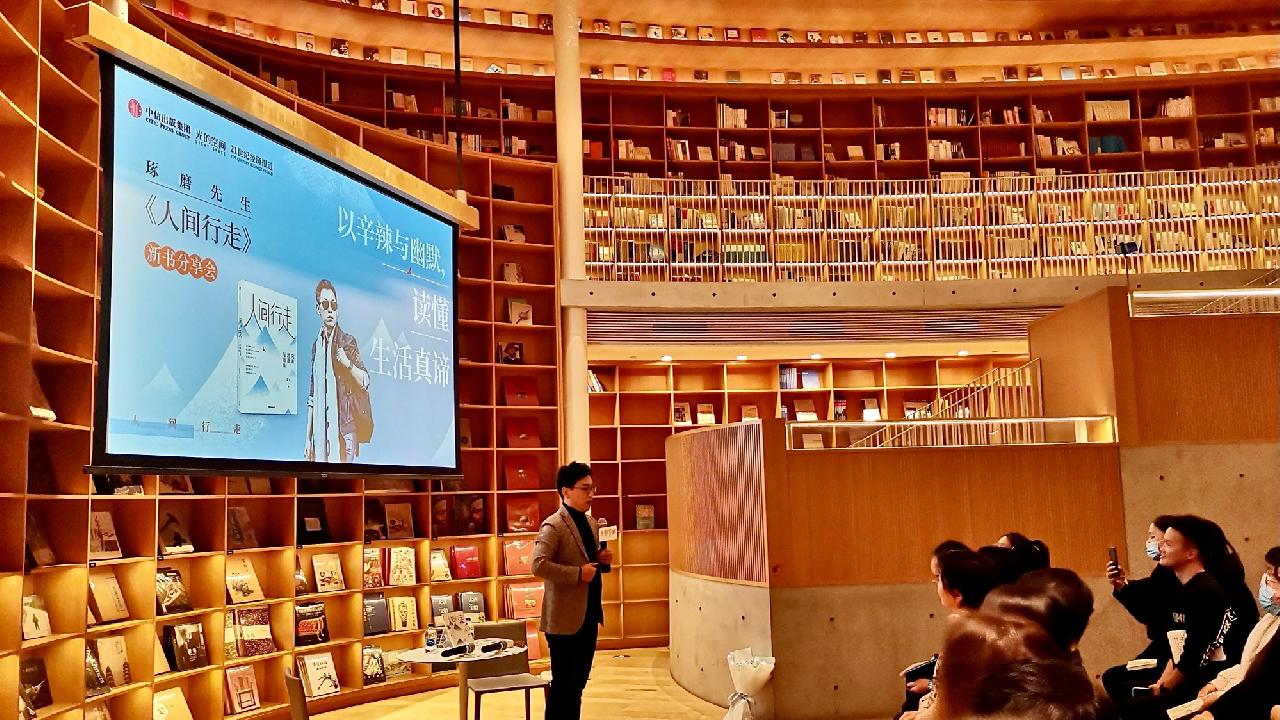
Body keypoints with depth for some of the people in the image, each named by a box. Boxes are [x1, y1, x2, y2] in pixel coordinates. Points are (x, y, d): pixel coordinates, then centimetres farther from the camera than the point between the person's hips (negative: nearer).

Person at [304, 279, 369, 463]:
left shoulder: (348, 342, 3)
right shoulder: (316, 346, 15)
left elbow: (365, 382, -1)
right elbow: (312, 397, 17)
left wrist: (348, 364, -19)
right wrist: (308, 438, 15)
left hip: (343, 429, -4)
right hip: (320, 432, 4)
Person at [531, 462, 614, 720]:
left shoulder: (591, 523, 13)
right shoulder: (553, 526, -14)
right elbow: (538, 565, -24)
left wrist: (600, 559, 2)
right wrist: (578, 573, -24)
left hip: (589, 615, 8)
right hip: (566, 619, -8)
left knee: (578, 683, 15)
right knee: (563, 684, 0)